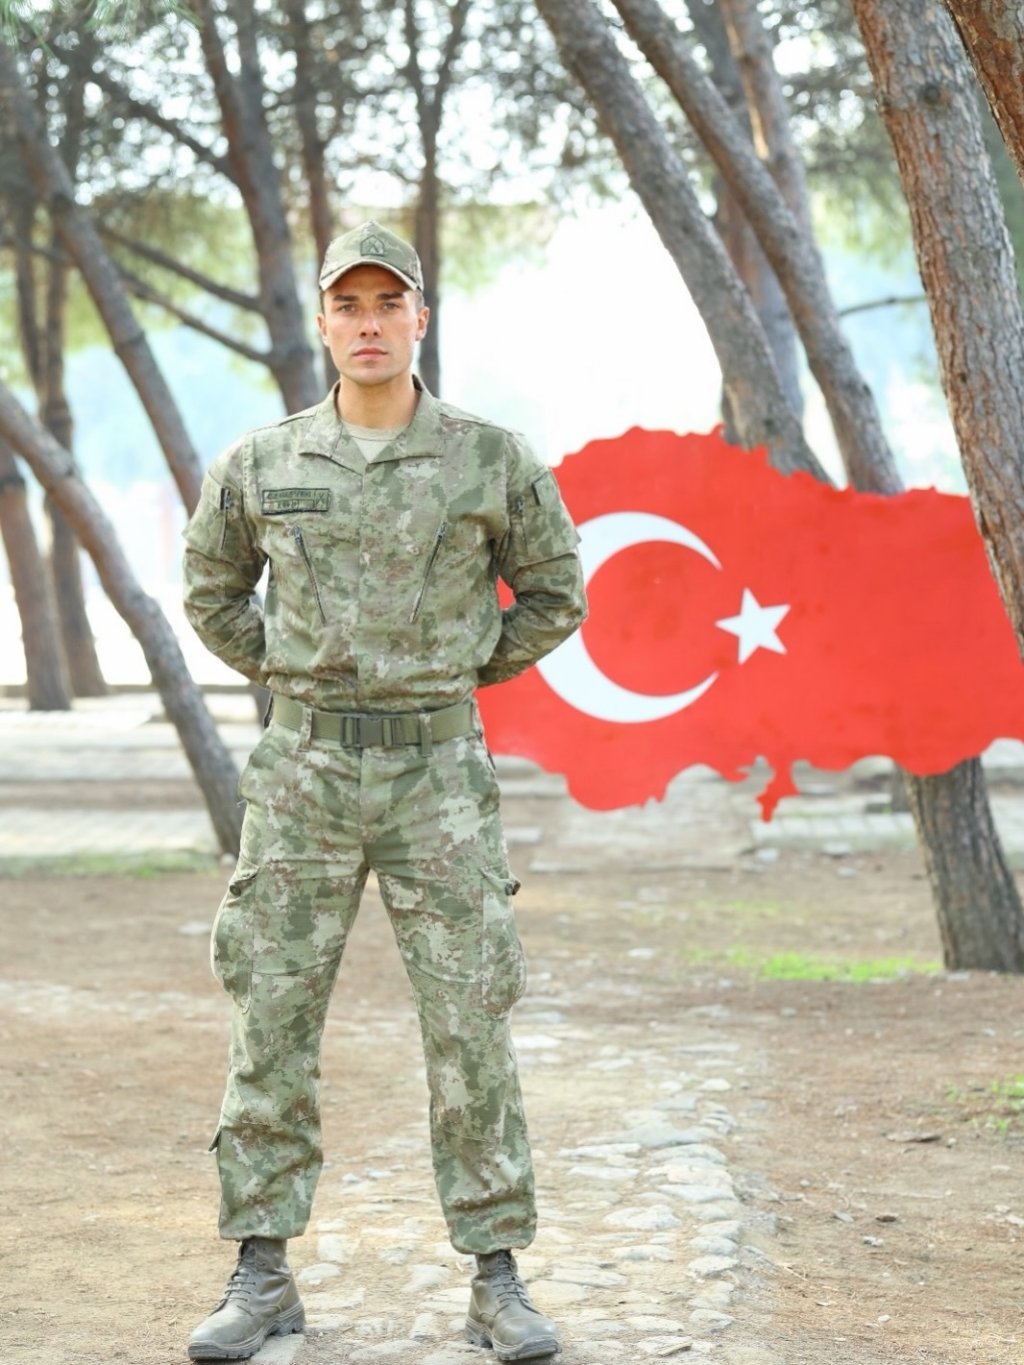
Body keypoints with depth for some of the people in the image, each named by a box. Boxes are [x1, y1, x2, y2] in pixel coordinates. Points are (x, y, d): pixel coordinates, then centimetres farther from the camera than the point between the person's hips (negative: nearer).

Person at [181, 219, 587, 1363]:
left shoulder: (491, 461, -2)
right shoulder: (260, 465, 2)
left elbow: (555, 592, 10)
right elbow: (211, 589, 18)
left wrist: (466, 676, 5)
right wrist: (282, 674, 8)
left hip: (436, 773, -1)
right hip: (302, 767, 1)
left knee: (469, 1029, -2)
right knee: (272, 1022, 2)